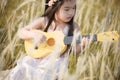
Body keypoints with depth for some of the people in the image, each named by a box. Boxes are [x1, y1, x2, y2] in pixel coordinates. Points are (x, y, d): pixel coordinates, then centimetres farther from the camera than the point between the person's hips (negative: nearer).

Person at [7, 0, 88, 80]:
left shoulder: (74, 26, -1)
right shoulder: (44, 21, -2)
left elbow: (75, 50, 2)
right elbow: (21, 32, -1)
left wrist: (81, 44, -20)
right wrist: (34, 34, -20)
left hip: (57, 61, -1)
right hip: (38, 58, 2)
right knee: (18, 72, -18)